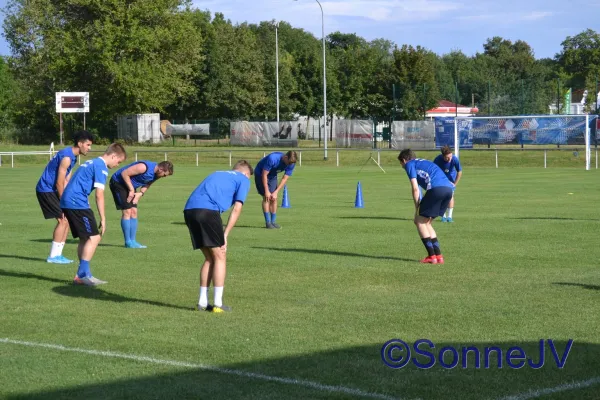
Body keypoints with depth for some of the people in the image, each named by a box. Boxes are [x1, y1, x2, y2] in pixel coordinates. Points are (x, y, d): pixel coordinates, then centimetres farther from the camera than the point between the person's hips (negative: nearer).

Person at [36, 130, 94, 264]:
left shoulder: (72, 156, 12)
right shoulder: (66, 157, -20)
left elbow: (66, 181, 15)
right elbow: (59, 183, -21)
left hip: (51, 190, 10)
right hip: (46, 190, -10)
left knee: (66, 219, 9)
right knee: (63, 220, -12)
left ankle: (57, 254, 13)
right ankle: (53, 256, -8)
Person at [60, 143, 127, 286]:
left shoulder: (91, 162, 22)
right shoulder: (101, 167, -8)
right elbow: (99, 195, -13)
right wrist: (103, 220, -10)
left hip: (66, 202, 10)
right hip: (77, 203, -10)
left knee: (85, 239, 13)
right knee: (94, 237, -9)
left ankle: (82, 275, 13)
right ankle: (83, 274, -12)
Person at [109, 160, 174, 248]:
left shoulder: (157, 174, -5)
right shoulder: (144, 167, -31)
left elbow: (147, 184, 11)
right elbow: (124, 173, -27)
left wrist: (140, 193, -9)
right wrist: (131, 190, -22)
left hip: (130, 186, 9)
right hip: (118, 182, -9)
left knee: (134, 212, 3)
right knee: (127, 211, -12)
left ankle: (132, 241, 8)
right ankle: (128, 242, -8)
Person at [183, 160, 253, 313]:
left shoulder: (217, 174, 35)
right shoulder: (243, 180, 16)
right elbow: (236, 209, 6)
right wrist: (225, 235, 5)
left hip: (189, 210, 7)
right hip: (208, 210, -6)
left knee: (209, 258, 17)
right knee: (220, 258, 5)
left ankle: (202, 302, 16)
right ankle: (217, 304, 2)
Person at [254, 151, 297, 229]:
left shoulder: (291, 164, -20)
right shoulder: (272, 159, -38)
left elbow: (285, 179, -13)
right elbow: (264, 174, -29)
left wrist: (276, 192, -18)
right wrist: (267, 191, -25)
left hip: (272, 175, 5)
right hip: (260, 174, -5)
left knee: (274, 198, -2)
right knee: (266, 197, -14)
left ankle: (273, 222, 5)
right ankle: (268, 222, -13)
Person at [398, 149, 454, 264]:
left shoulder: (409, 164, 13)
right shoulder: (424, 162, 35)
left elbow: (415, 188, 3)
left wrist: (417, 210, 8)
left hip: (436, 189, -7)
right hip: (448, 189, 7)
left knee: (420, 221, 6)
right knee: (426, 222, 19)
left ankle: (432, 256, 0)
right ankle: (438, 256, 14)